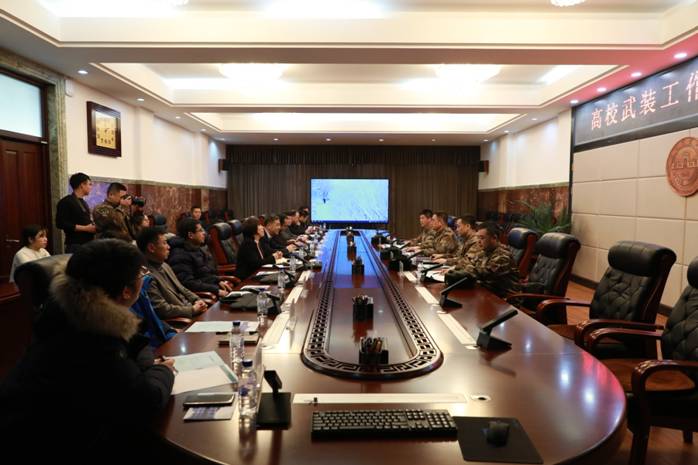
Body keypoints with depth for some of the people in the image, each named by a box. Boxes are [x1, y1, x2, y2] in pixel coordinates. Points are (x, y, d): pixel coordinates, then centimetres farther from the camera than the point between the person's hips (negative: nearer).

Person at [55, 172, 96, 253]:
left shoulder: (83, 202, 20)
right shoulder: (66, 202, -5)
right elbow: (61, 223, -15)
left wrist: (93, 227, 8)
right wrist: (85, 228, -16)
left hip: (88, 243, 8)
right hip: (75, 245, -8)